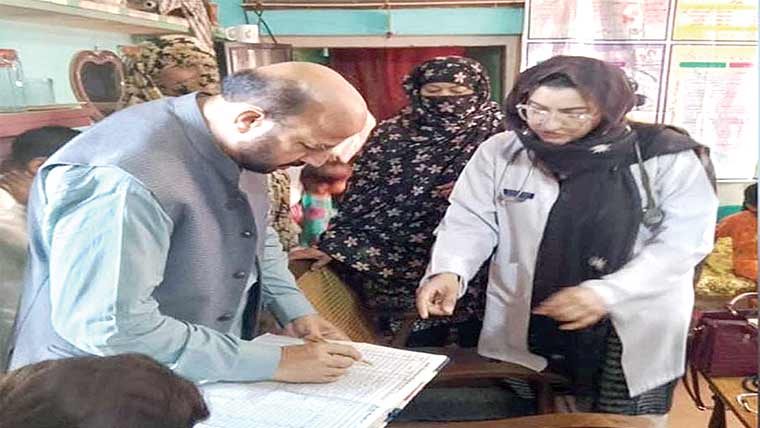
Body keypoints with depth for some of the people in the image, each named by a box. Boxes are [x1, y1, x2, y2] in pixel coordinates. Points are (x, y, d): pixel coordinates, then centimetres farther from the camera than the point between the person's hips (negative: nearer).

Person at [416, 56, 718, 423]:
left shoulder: (668, 156, -11)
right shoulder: (500, 152, -5)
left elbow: (684, 241, -12)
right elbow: (471, 222, -4)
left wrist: (607, 293, -25)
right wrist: (449, 271, -25)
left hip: (635, 329, -1)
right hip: (523, 325, 2)